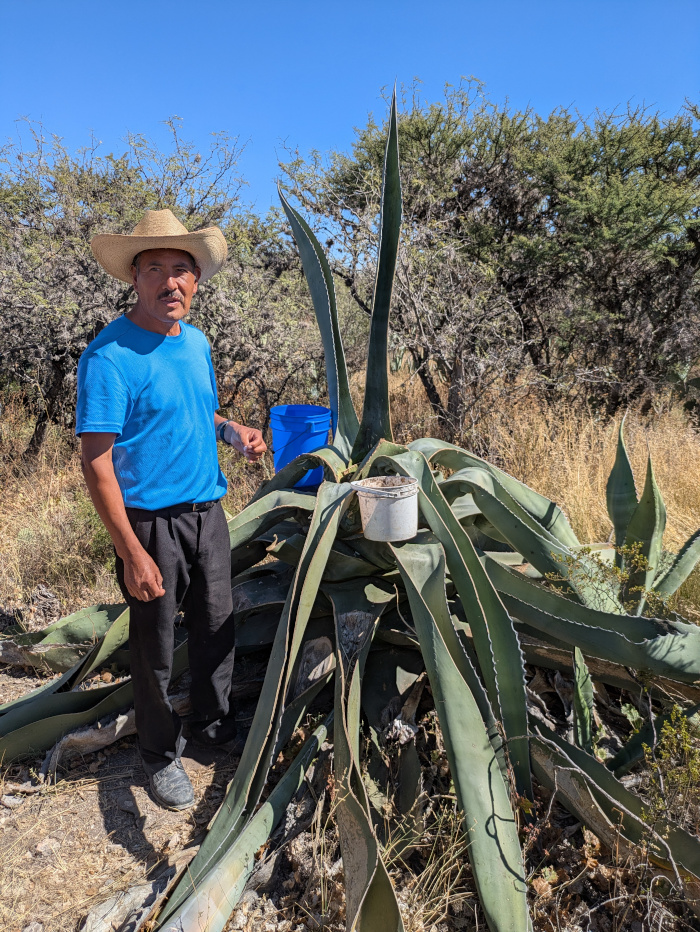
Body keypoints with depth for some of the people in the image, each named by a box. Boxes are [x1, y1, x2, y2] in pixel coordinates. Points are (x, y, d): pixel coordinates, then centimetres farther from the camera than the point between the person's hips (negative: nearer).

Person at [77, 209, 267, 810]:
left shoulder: (197, 342, 6)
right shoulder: (110, 354, -16)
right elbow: (96, 461, -18)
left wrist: (233, 432, 0)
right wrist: (132, 552, -21)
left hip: (208, 512, 7)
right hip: (152, 521, -6)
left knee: (217, 629, 18)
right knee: (155, 646, 9)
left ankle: (216, 725, 41)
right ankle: (161, 754, 31)